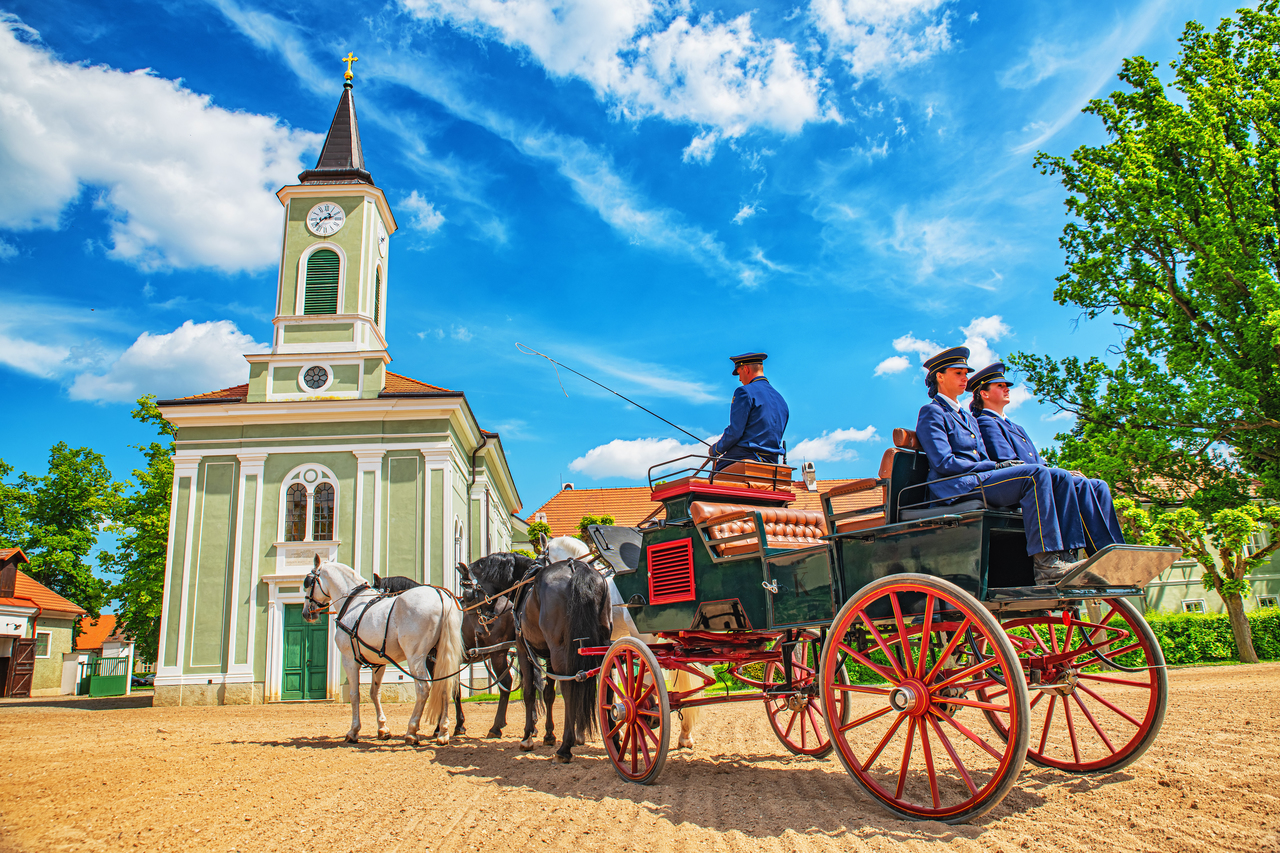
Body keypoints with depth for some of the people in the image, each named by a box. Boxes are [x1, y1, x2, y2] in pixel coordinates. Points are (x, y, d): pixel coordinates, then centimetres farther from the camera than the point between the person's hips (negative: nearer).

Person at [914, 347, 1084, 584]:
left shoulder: (968, 417, 30)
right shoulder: (931, 412, 1)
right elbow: (943, 463, -12)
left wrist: (1003, 466, 0)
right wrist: (995, 466, -12)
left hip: (980, 479, 9)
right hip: (957, 488, -9)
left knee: (1060, 478, -5)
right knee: (1036, 474, -26)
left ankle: (1063, 556, -18)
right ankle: (1045, 564, -31)